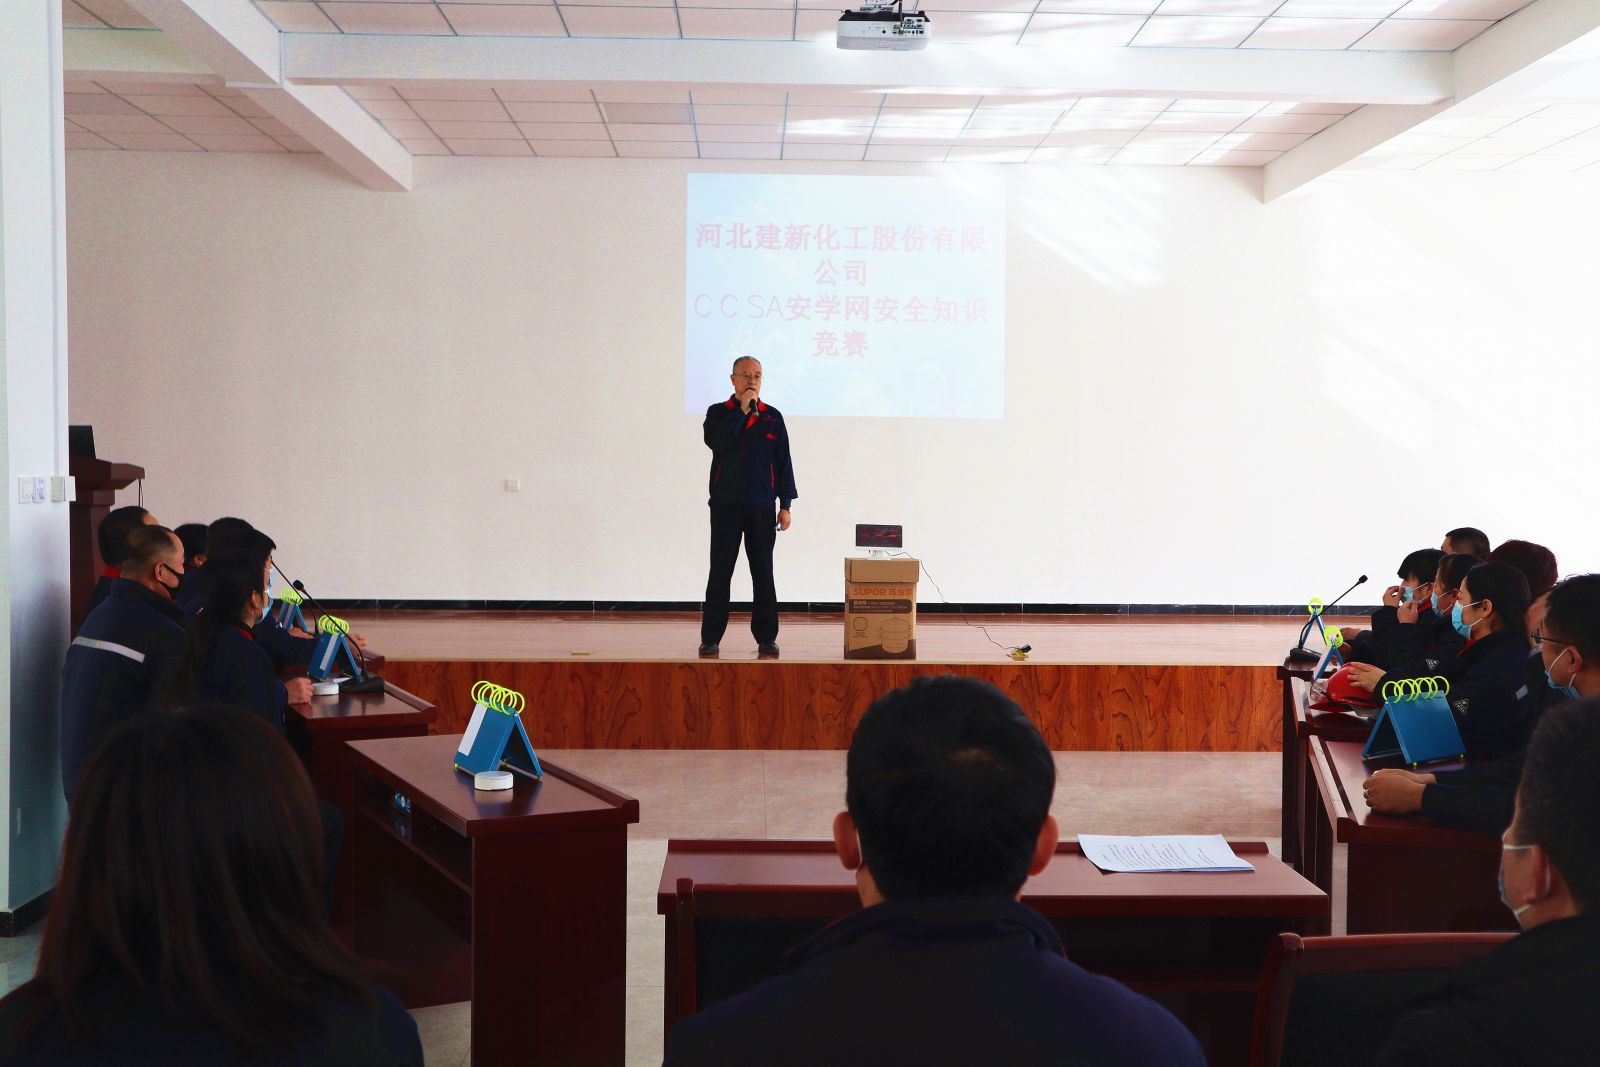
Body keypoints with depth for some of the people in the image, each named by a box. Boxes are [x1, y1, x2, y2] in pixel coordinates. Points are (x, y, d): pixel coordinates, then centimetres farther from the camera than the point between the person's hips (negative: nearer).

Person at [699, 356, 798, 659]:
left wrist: (786, 505, 2)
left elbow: (783, 463, 7)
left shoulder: (772, 417, 7)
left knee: (763, 574, 5)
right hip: (725, 505, -1)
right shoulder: (718, 413, 4)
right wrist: (742, 410, -14)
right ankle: (710, 638, 7)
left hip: (761, 506, 1)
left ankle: (766, 638, 11)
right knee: (720, 572, 2)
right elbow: (715, 442, -17)